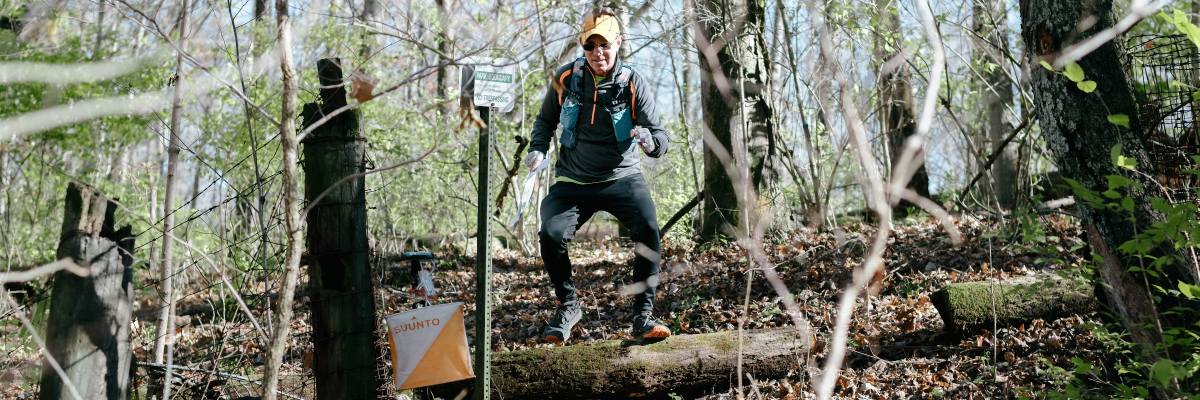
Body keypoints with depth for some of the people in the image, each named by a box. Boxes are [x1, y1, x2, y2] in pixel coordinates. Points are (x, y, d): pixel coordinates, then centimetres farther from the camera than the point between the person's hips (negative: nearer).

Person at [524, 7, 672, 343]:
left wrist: (651, 141, -37)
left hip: (622, 177, -1)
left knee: (648, 231, -29)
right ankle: (568, 306, 6)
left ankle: (644, 316, -12)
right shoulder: (565, 79, -3)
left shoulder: (633, 84, -10)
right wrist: (538, 149, -4)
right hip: (573, 181, 2)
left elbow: (660, 138, -14)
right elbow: (546, 120, 15)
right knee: (550, 237, -23)